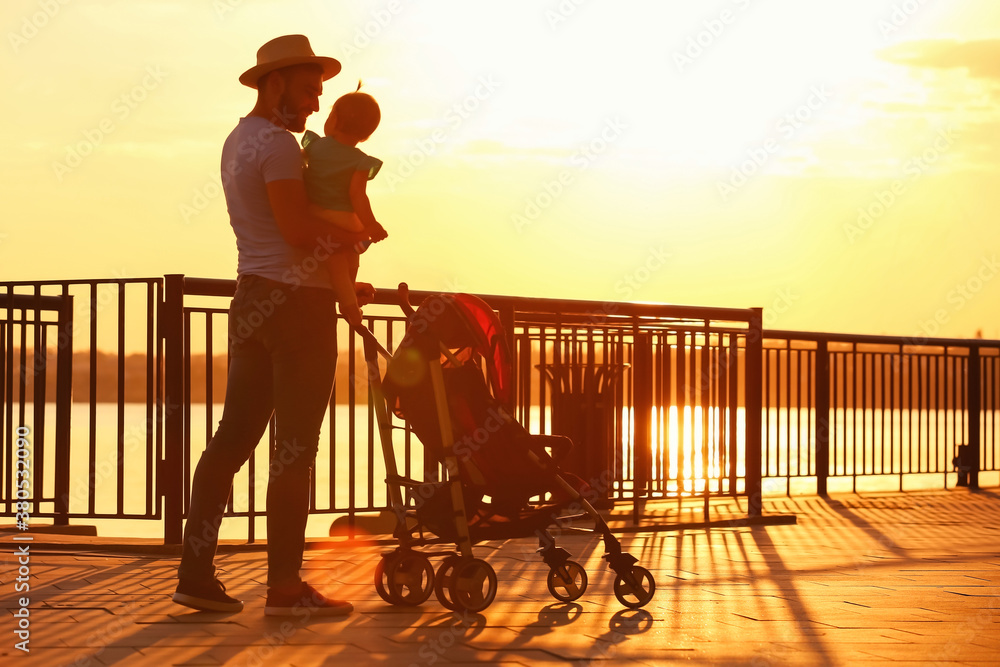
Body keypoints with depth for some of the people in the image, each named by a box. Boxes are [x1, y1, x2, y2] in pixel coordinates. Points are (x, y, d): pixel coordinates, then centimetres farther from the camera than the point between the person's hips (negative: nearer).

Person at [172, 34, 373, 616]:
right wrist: (356, 235, -4)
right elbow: (299, 229, -21)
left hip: (253, 300, 9)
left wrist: (340, 283, 19)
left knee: (235, 436, 8)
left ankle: (196, 573, 8)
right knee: (296, 447, -5)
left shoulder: (238, 141, 19)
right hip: (298, 302, -9)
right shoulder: (278, 144, -12)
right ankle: (285, 586, -1)